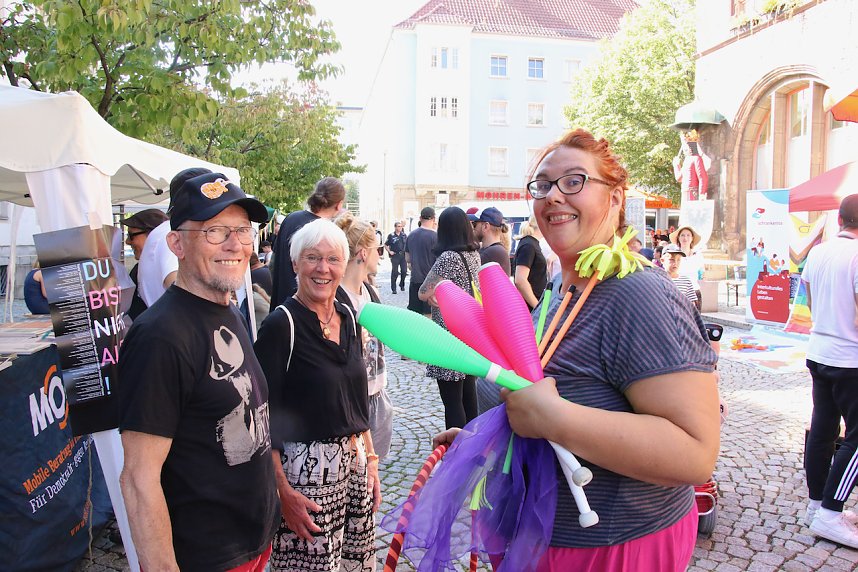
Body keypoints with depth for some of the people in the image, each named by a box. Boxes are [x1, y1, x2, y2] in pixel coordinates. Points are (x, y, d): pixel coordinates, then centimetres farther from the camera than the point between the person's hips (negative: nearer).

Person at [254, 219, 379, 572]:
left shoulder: (347, 317, 6)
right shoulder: (281, 324, -13)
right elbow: (264, 419, -14)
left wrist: (370, 459, 12)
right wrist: (282, 491, -18)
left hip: (353, 460, 6)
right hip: (304, 468, -6)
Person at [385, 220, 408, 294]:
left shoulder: (404, 235, 8)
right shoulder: (391, 236, -2)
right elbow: (385, 245, 3)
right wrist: (389, 251, -8)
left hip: (403, 255, 3)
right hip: (395, 256, -3)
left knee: (404, 271, 2)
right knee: (394, 272, -1)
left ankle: (402, 285, 24)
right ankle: (393, 289, 6)